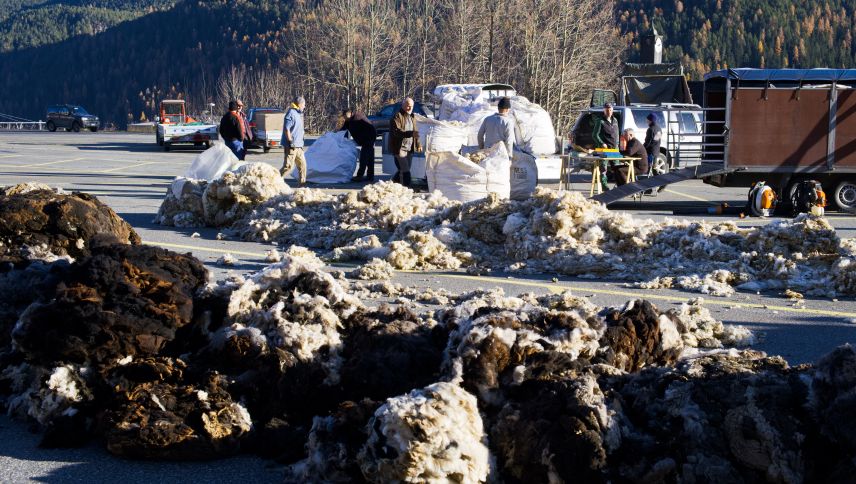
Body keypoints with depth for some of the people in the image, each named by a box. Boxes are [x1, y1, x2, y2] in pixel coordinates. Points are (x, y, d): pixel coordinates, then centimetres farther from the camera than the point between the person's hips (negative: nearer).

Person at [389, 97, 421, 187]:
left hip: (410, 148, 8)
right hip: (400, 148, -8)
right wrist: (411, 133, -32)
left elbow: (415, 131, 26)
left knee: (403, 170, 12)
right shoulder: (397, 116, -10)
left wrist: (418, 145, 19)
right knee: (405, 171, -13)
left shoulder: (412, 117, 17)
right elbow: (396, 131, -23)